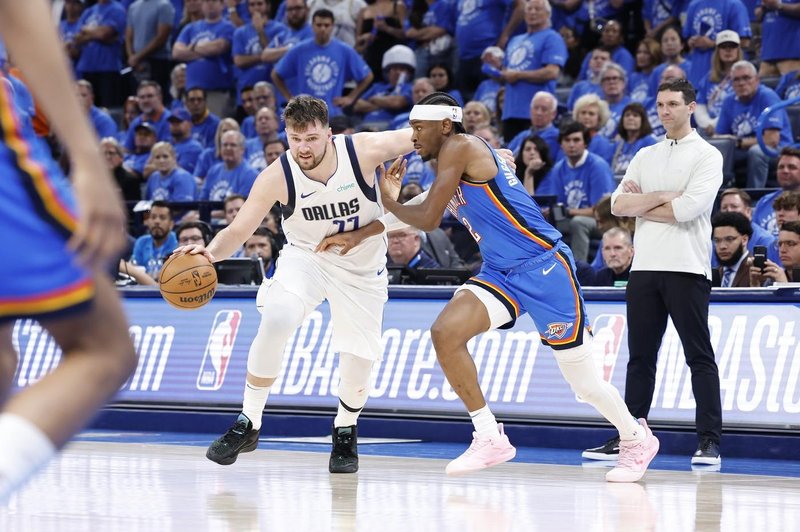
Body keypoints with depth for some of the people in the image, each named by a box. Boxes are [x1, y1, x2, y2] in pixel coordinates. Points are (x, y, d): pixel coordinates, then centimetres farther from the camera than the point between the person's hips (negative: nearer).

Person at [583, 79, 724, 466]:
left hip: (687, 270, -5)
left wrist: (640, 204, -3)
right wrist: (663, 196, -8)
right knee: (640, 357, 7)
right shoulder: (645, 157, 16)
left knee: (699, 357, -4)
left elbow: (687, 209, -15)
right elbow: (618, 205, 4)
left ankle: (709, 441, -4)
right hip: (645, 269, 5)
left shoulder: (707, 156, -1)